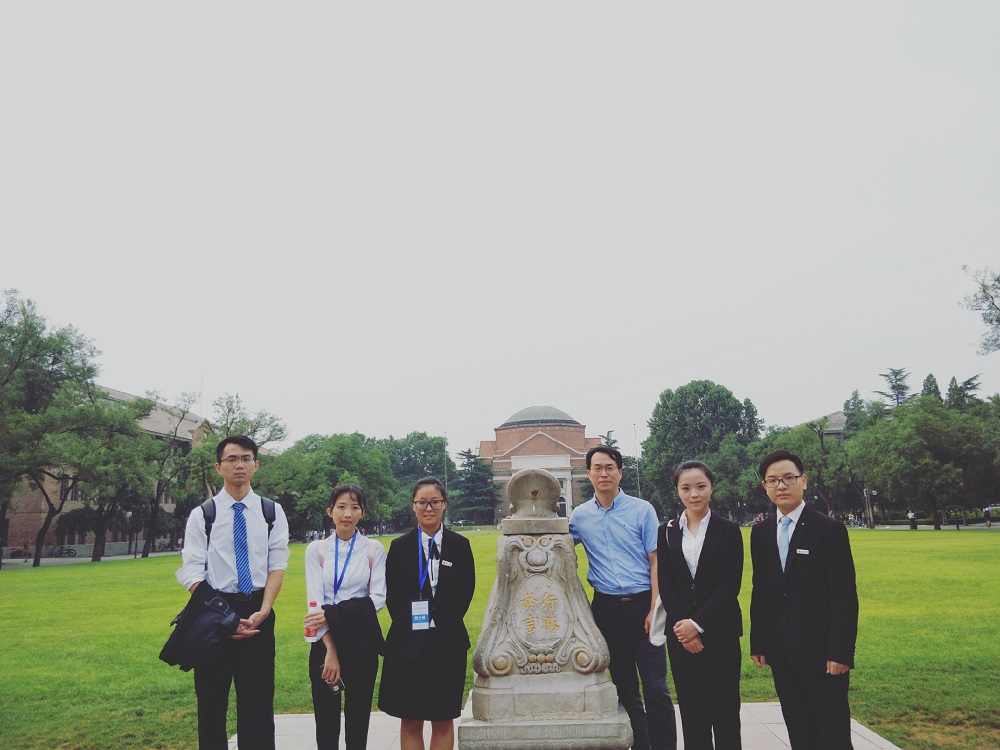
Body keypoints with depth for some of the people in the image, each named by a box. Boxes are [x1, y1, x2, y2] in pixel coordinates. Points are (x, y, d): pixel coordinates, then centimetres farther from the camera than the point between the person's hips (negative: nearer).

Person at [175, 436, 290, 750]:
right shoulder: (202, 515, 1)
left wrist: (263, 611, -16)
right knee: (211, 701, 9)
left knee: (258, 701, 5)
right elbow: (192, 572, -5)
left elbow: (277, 565, -1)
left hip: (258, 612, 1)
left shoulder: (272, 512, 5)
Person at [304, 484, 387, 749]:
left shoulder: (374, 549, 1)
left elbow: (378, 598, -6)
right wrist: (330, 650, -14)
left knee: (358, 718, 6)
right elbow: (315, 601, -5)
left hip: (362, 643, 0)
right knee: (326, 719, 4)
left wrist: (331, 614, -16)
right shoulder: (316, 549, 2)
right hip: (324, 642, 1)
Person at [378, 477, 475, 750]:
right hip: (408, 643, 0)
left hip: (448, 643, 0)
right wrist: (406, 624, -6)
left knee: (443, 720, 9)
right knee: (410, 721, 5)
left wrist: (447, 623, -3)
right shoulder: (400, 546, 2)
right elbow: (390, 594, 4)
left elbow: (467, 591, 4)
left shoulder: (460, 545, 1)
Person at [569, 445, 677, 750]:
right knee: (625, 687, 13)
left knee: (656, 687, -4)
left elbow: (655, 562, -3)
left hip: (642, 605, -3)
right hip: (606, 608, 3)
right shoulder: (580, 515, 5)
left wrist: (654, 610, -10)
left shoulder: (642, 510, -2)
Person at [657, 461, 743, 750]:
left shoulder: (729, 531, -1)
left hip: (720, 632, -2)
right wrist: (684, 629, -11)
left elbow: (731, 584, -7)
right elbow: (665, 586, 1)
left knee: (725, 710, 2)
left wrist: (698, 624, -14)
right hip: (680, 633, 2)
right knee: (692, 710, 7)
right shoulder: (666, 533, 5)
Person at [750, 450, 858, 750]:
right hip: (782, 654, 5)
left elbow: (845, 597, -11)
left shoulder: (829, 530, -9)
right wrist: (758, 644, 9)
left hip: (821, 653, -5)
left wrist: (840, 653, -15)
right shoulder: (760, 533, 8)